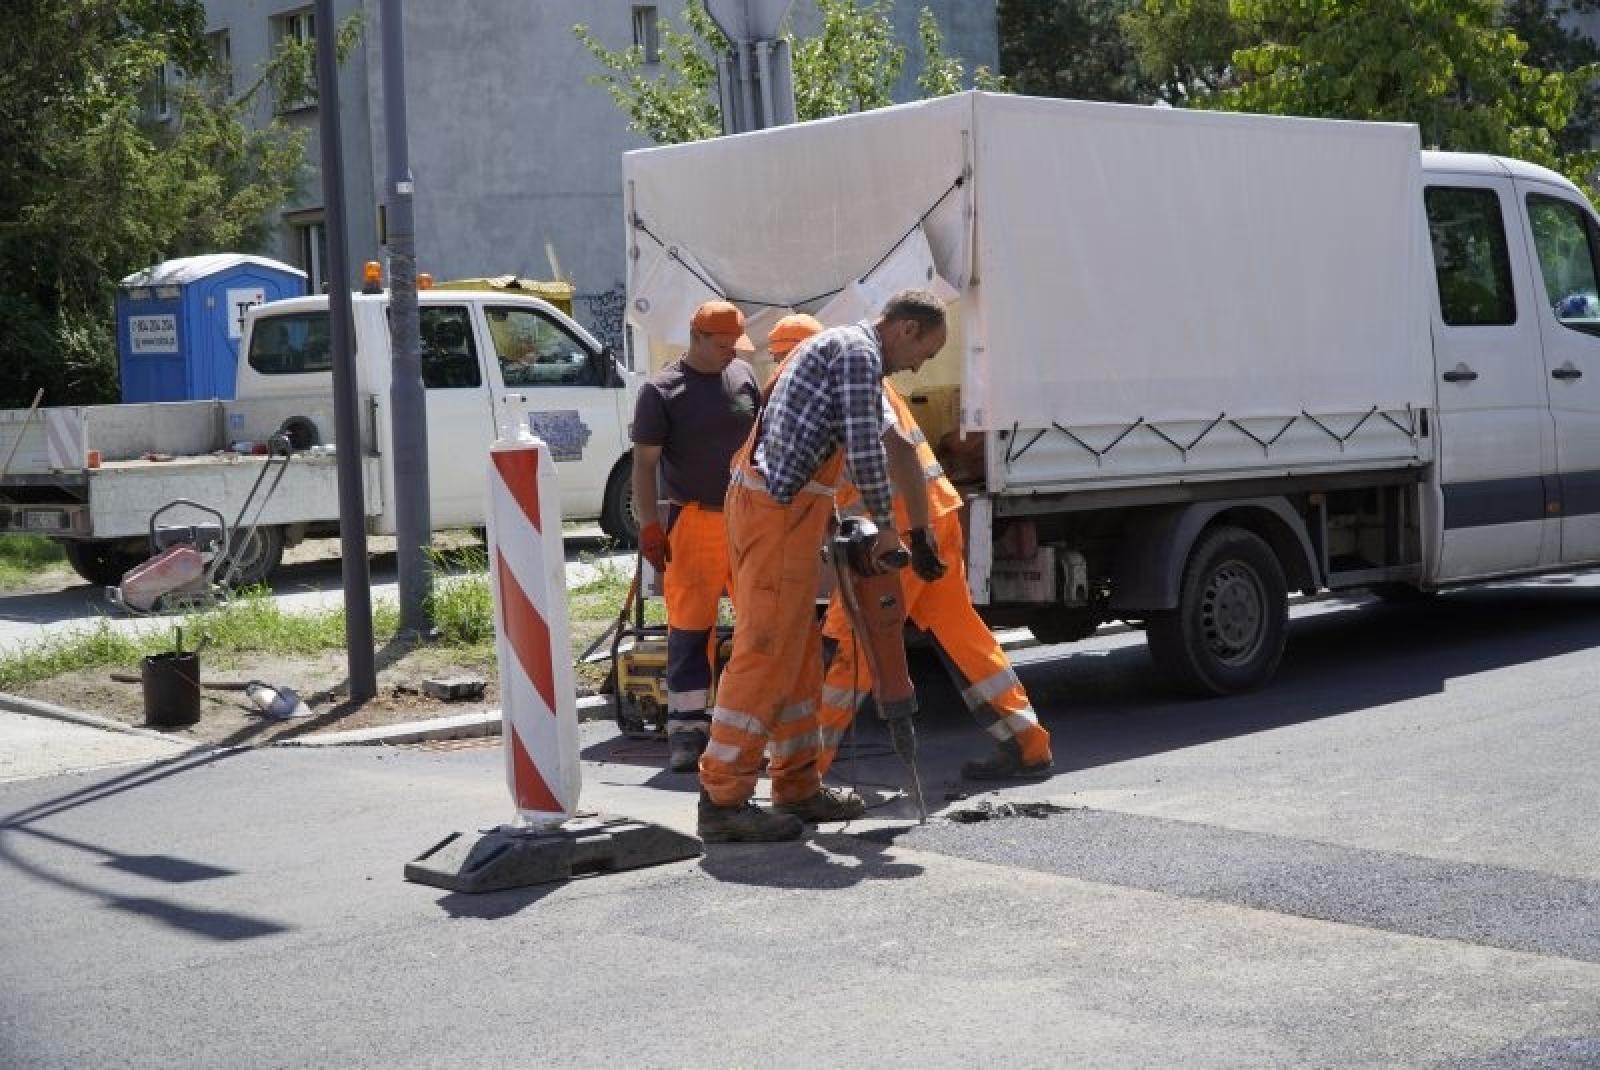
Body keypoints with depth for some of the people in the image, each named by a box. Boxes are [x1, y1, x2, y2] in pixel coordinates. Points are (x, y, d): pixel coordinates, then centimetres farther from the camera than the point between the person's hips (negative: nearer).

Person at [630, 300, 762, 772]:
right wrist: (649, 526, -11)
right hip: (695, 521, -4)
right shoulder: (661, 390, -4)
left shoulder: (744, 376, 9)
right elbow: (644, 464, -4)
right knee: (690, 625, -4)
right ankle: (688, 727, 2)